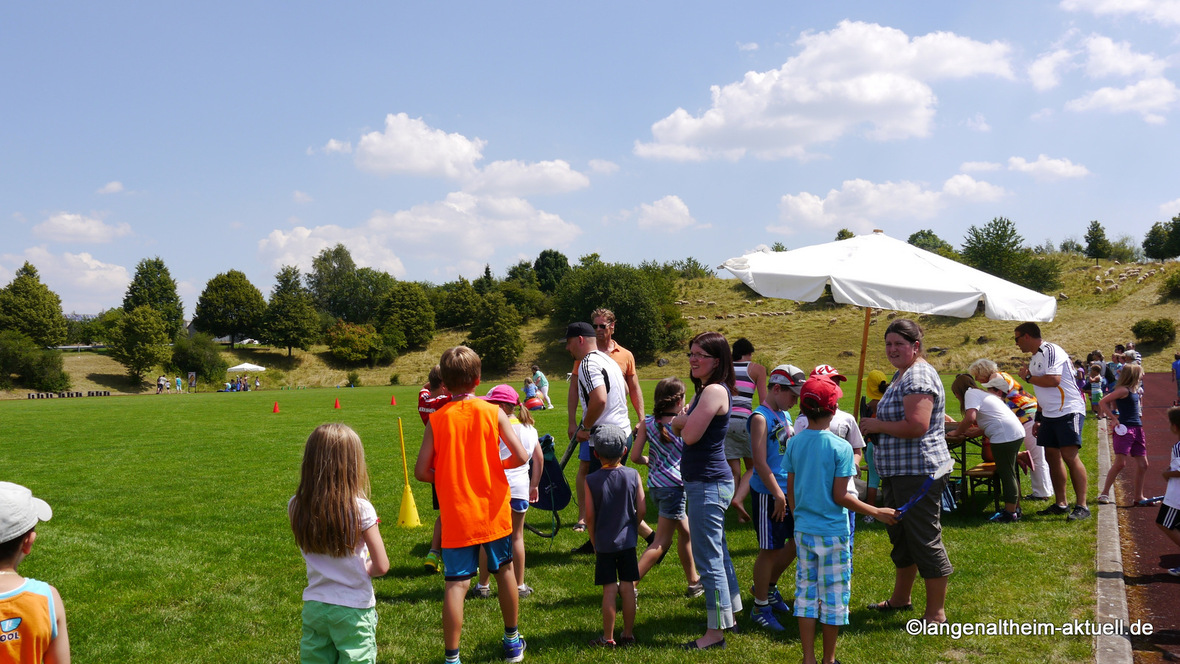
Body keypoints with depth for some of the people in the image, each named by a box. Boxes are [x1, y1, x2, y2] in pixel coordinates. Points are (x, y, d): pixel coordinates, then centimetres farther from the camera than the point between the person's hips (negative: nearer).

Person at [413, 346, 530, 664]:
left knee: (456, 584, 1)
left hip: (456, 515, -1)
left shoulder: (436, 419, -7)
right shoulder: (492, 413, -7)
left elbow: (421, 471, -9)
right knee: (504, 570, 19)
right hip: (494, 510, 1)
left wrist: (447, 479, 10)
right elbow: (521, 457, -10)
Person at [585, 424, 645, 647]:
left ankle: (608, 637, 11)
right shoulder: (633, 475, -5)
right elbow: (642, 510, -4)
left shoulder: (591, 480, -9)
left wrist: (594, 541, 6)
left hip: (604, 543, -1)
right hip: (627, 541, 1)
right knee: (627, 587, 8)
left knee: (609, 590, 3)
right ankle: (628, 635, 16)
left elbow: (590, 516, -7)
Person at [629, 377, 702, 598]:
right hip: (674, 485, -6)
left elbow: (635, 456, -2)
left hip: (654, 484, 6)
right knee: (661, 542, -2)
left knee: (685, 531, 22)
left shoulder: (648, 422, 1)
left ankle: (693, 582, 33)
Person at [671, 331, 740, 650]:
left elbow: (690, 435, -22)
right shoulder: (706, 390, 14)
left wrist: (683, 421, -2)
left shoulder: (714, 391, -18)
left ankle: (716, 632, 2)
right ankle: (730, 615, 31)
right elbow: (679, 427, 13)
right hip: (707, 482, 11)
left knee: (708, 559, -5)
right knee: (718, 553, 19)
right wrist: (681, 419, -9)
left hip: (708, 483, -11)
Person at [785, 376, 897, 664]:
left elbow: (791, 489, 4)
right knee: (834, 596, 9)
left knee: (806, 593, 12)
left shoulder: (794, 442, -1)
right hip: (832, 532, -4)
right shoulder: (841, 448, -16)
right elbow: (840, 497, -14)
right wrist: (877, 513, -5)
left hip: (803, 530, 5)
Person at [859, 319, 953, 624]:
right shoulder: (901, 374, 15)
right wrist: (876, 425, 10)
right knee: (901, 536, 21)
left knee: (925, 539, -3)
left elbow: (916, 426, -28)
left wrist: (878, 425, -16)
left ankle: (936, 613, 7)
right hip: (897, 472, 11)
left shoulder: (918, 376, -18)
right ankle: (900, 599, 36)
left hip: (919, 472, -11)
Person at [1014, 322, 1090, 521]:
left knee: (1070, 456, -13)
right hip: (1050, 414, 10)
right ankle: (1060, 504, 15)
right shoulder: (1034, 359, 18)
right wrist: (1038, 419, 22)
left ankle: (1082, 506, -11)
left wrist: (1028, 377, -11)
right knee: (1052, 457, 9)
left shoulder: (1051, 351, -12)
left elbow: (1053, 380, -26)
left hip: (1068, 411, -10)